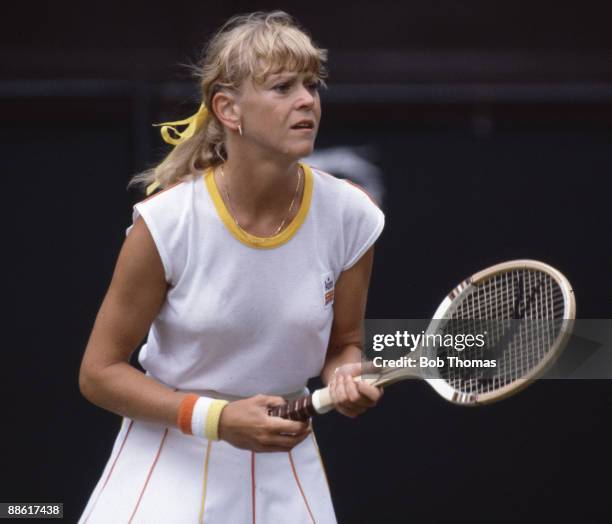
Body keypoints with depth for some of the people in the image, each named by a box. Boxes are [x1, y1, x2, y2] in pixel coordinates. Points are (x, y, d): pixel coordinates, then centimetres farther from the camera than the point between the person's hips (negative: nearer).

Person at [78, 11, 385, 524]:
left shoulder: (349, 215, -11)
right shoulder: (166, 222, -19)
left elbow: (344, 344, 6)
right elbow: (99, 372, -10)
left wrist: (346, 376, -18)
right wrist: (214, 418, -22)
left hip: (284, 470, 2)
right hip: (170, 461, -2)